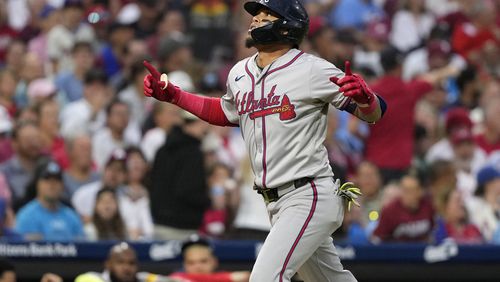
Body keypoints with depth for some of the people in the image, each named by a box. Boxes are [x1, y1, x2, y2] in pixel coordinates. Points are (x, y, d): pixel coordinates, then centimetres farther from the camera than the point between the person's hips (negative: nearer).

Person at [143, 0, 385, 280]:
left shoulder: (312, 70, -11)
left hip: (311, 197, -8)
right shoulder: (240, 73, 10)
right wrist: (171, 94, 22)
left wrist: (365, 96, -34)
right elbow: (227, 112, 30)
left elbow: (375, 113, -10)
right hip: (276, 204, 8)